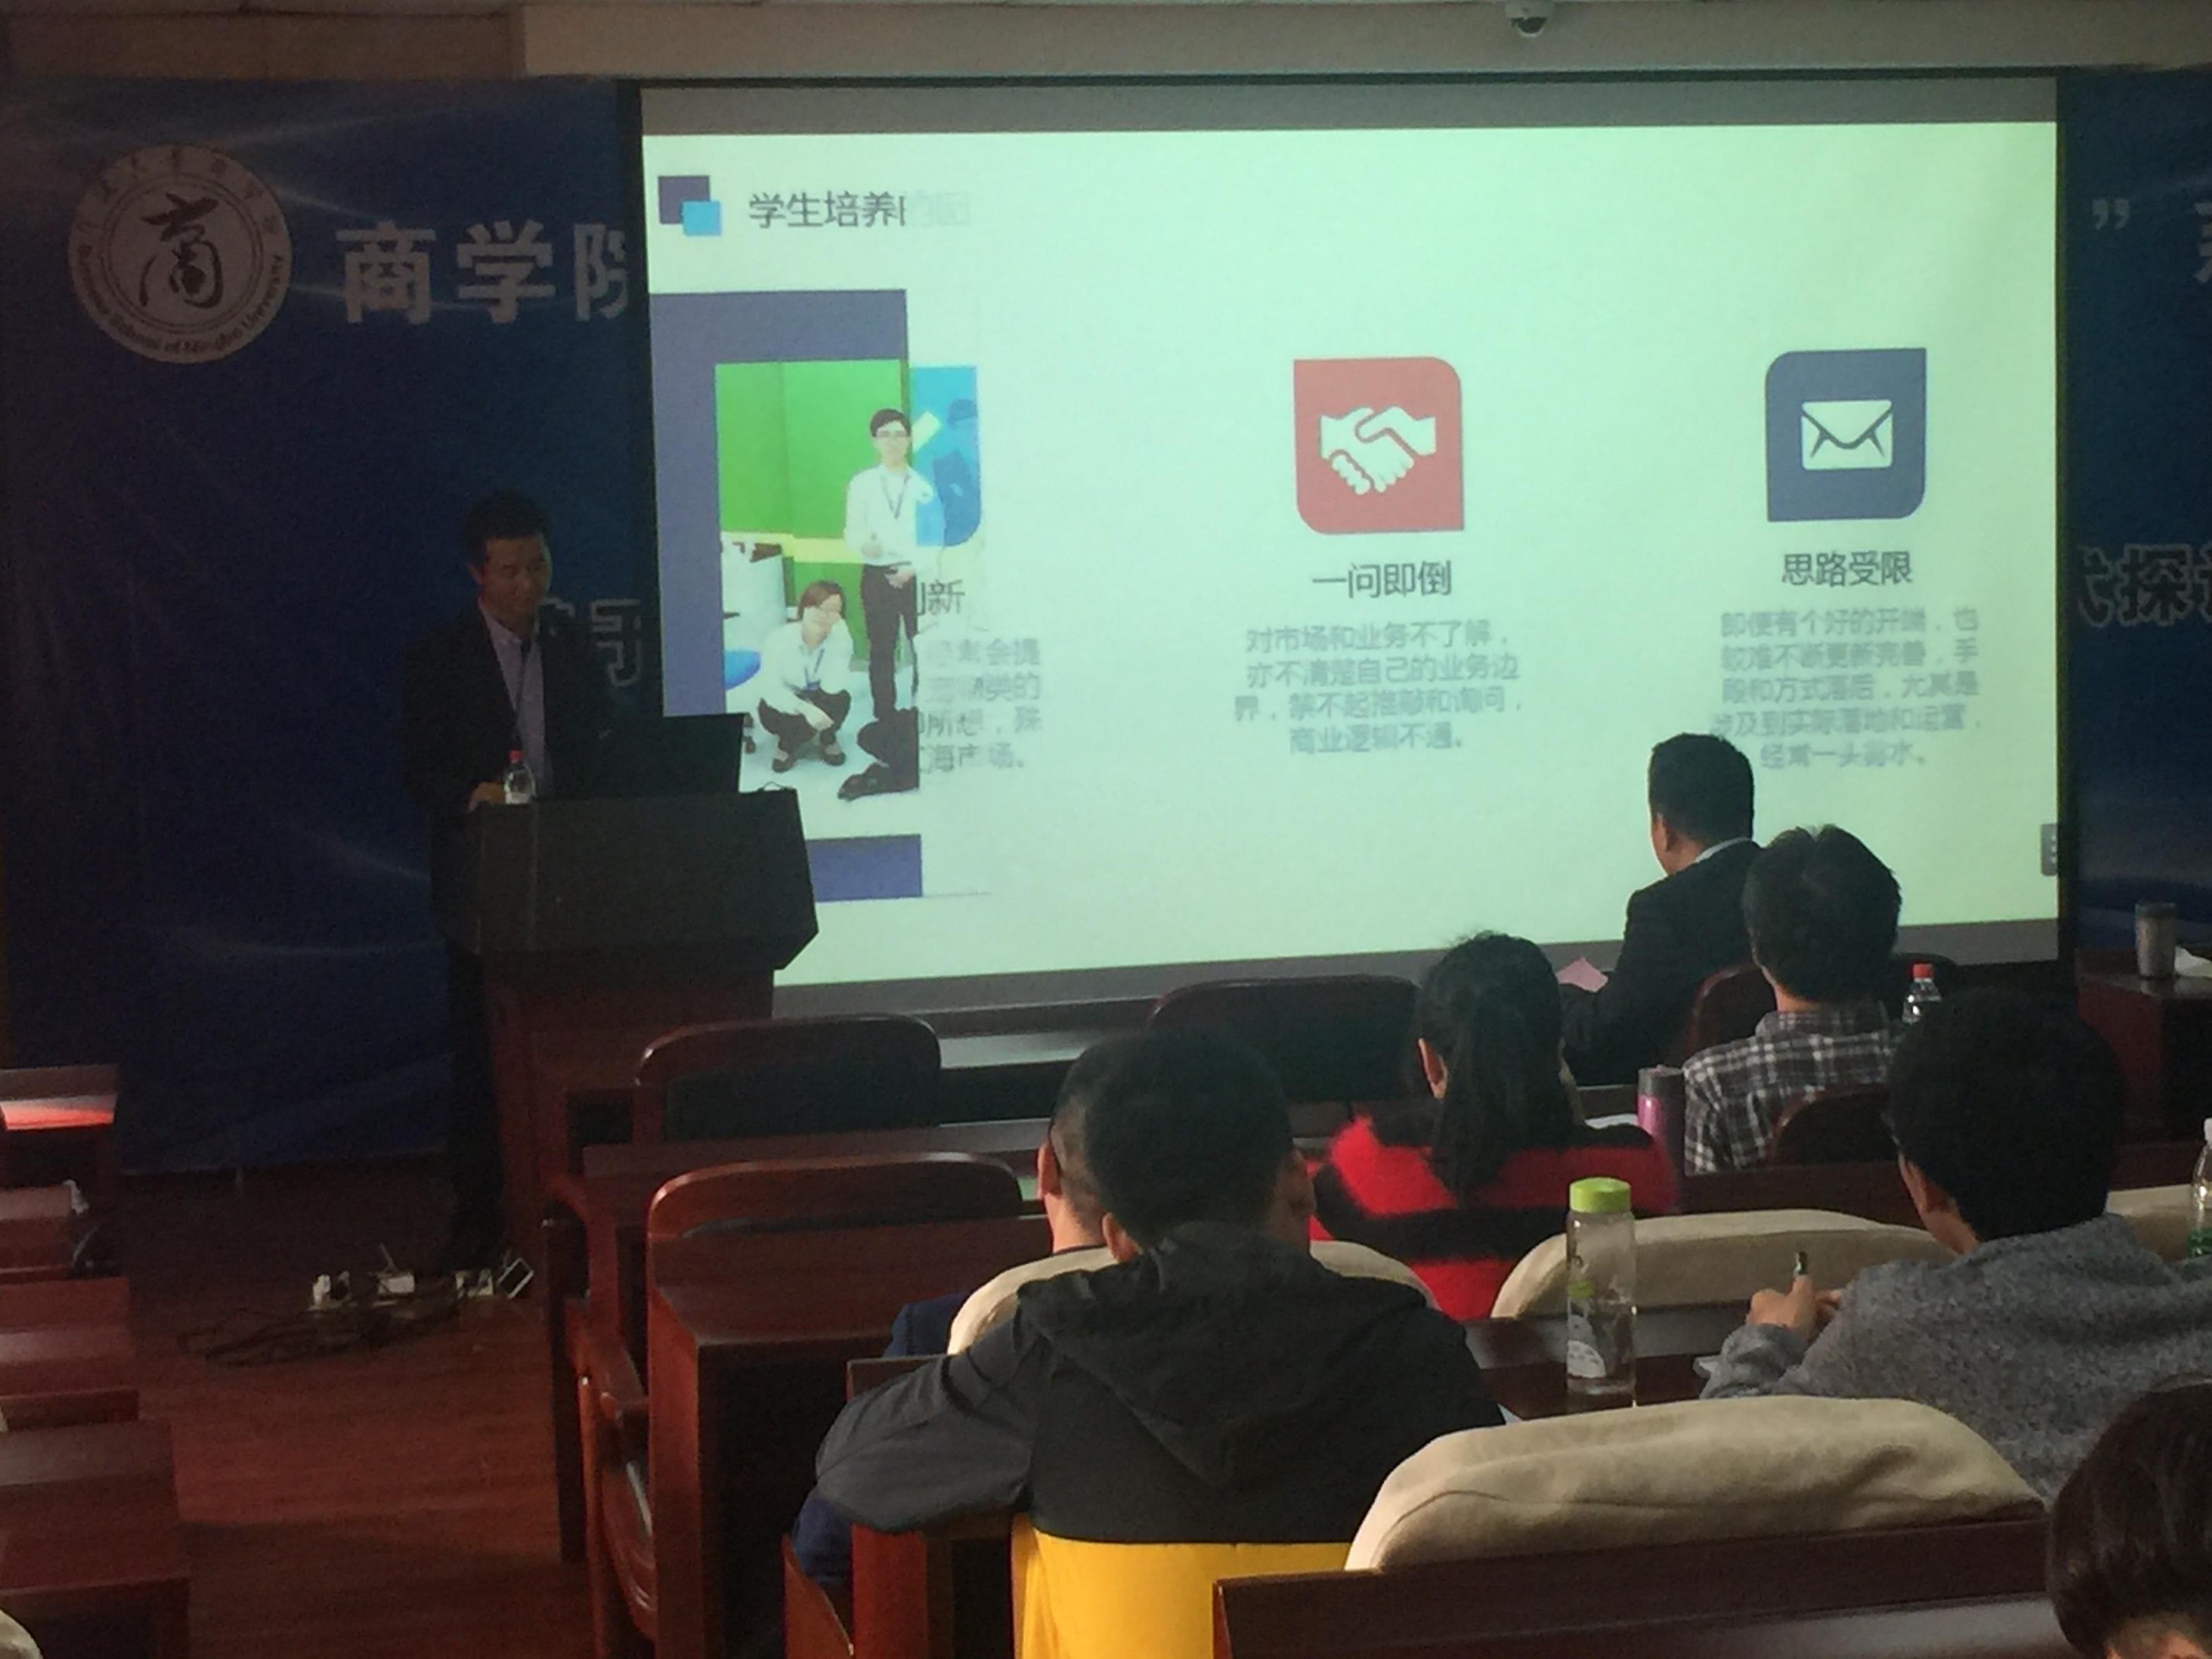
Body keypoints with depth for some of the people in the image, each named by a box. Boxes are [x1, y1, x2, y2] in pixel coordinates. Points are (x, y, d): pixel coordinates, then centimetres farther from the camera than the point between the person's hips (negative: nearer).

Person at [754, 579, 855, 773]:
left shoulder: (841, 638, -20)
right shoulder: (779, 640, -26)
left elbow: (833, 688, -32)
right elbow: (771, 691, -28)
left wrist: (839, 635, -36)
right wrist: (804, 709, -45)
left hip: (817, 700, 3)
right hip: (782, 705, -3)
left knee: (841, 699, -31)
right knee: (804, 719, -36)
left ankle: (827, 740, 3)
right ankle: (787, 745, 2)